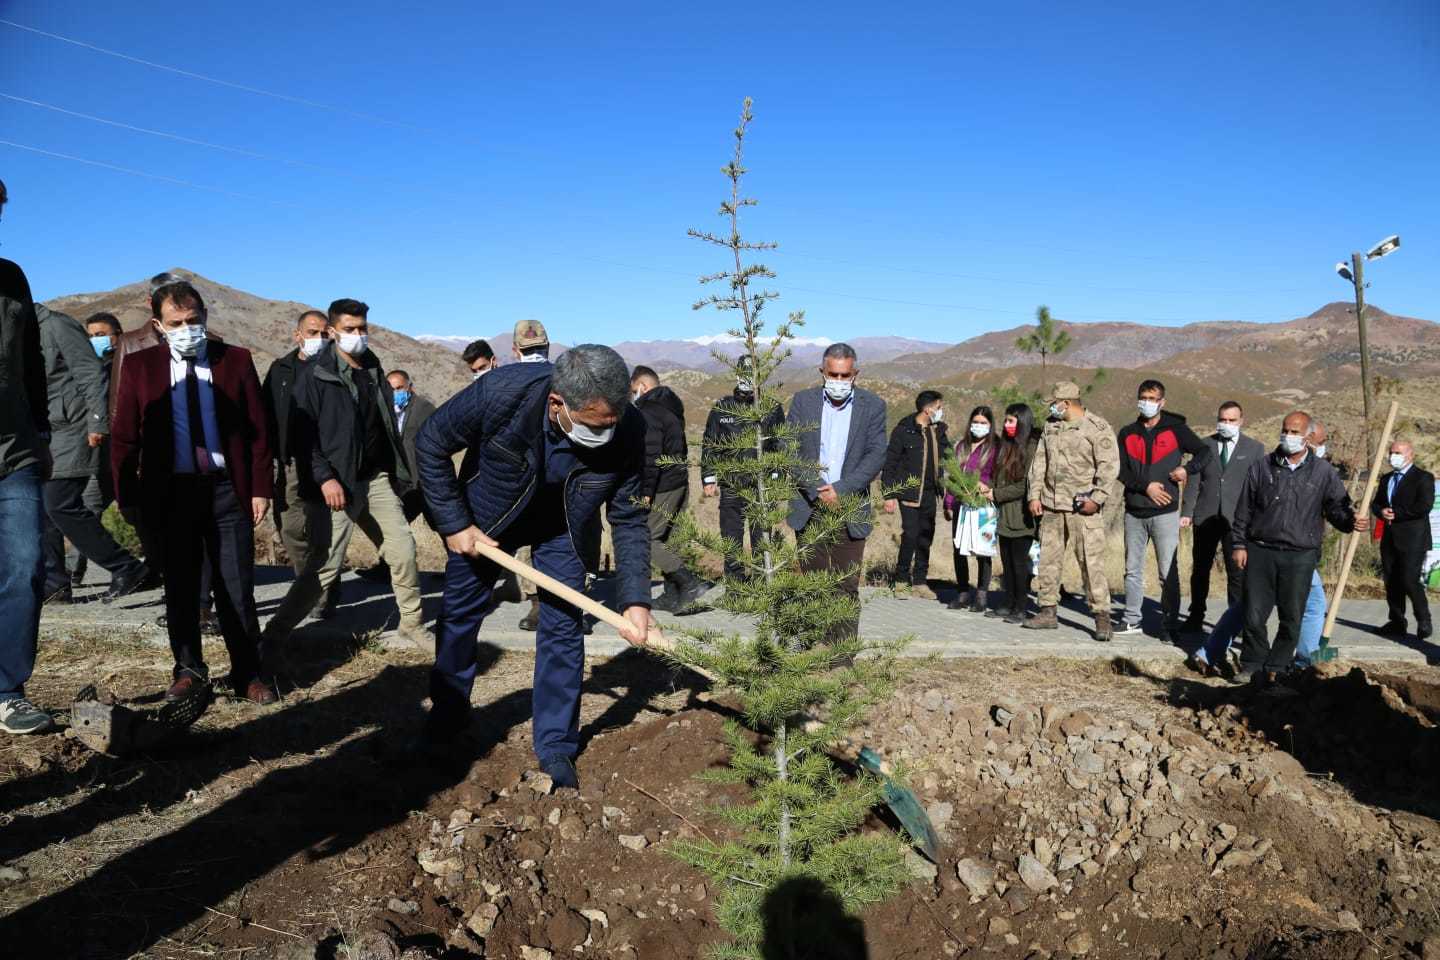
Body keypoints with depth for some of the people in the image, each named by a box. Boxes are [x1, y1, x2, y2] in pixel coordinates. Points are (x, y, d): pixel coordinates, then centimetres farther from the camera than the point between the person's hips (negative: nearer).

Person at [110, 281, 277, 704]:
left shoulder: (236, 360, 2)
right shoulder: (140, 365, 2)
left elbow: (258, 429, 2)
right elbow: (123, 437, 3)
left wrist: (261, 488, -3)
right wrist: (128, 498, -3)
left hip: (227, 489, 0)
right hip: (171, 491, 1)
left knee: (237, 587, 4)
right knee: (180, 586, 11)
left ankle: (247, 672, 15)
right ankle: (188, 669, 25)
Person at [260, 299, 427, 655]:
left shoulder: (374, 369, 12)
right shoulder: (315, 374, -6)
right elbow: (302, 433, -11)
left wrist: (398, 473, 16)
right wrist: (324, 478, -19)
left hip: (376, 479, 6)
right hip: (336, 484, -6)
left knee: (403, 550, 5)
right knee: (325, 564, -9)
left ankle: (412, 622, 23)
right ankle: (275, 633, 5)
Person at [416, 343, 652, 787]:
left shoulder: (628, 429, -32)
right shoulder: (502, 392, -39)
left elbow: (629, 518, -19)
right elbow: (431, 444, -20)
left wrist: (635, 599, -25)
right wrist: (454, 524, -19)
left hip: (561, 529, 1)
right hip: (484, 516, 0)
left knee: (563, 626, -2)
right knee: (459, 615, 12)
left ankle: (556, 746, 13)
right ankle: (448, 714, 36)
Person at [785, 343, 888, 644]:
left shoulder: (872, 406, 2)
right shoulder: (803, 401, 4)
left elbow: (876, 455, -6)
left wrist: (840, 489, -15)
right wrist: (818, 492, -12)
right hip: (810, 508, 1)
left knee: (847, 586, 1)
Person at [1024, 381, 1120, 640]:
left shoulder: (1098, 428, -6)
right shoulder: (1050, 427, 14)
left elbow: (1109, 466, -10)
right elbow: (1039, 462, 17)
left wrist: (1097, 498, -16)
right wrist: (1035, 495, 9)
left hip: (1083, 507, -6)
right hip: (1051, 506, 6)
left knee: (1092, 562, -7)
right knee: (1048, 559, 10)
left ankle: (1102, 616, -2)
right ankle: (1047, 612, 19)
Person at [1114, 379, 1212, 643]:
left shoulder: (1175, 429, 2)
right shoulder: (1127, 433, 9)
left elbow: (1204, 452, 5)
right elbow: (1121, 470, 2)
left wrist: (1187, 469, -13)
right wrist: (1145, 487, -12)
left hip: (1165, 512, -3)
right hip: (1134, 512, 3)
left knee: (1168, 572, -3)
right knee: (1132, 569, 11)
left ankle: (1170, 625, 4)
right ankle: (1132, 620, 21)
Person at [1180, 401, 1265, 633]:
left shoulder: (1255, 448, 5)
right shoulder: (1205, 445, 9)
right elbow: (1194, 481, 6)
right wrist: (1187, 512, -2)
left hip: (1237, 519, -2)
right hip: (1205, 517, 2)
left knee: (1237, 572, -1)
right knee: (1200, 569, 9)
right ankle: (1196, 617, 19)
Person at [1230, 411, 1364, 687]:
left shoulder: (1323, 472, 4)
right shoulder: (1262, 467, 5)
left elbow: (1337, 507, 7)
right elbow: (1244, 510, 7)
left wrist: (1352, 521, -16)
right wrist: (1240, 544, 4)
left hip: (1300, 557, 0)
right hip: (1260, 552, 0)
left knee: (1292, 618, 6)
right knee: (1254, 614, 3)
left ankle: (1275, 669, 20)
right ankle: (1251, 664, 19)